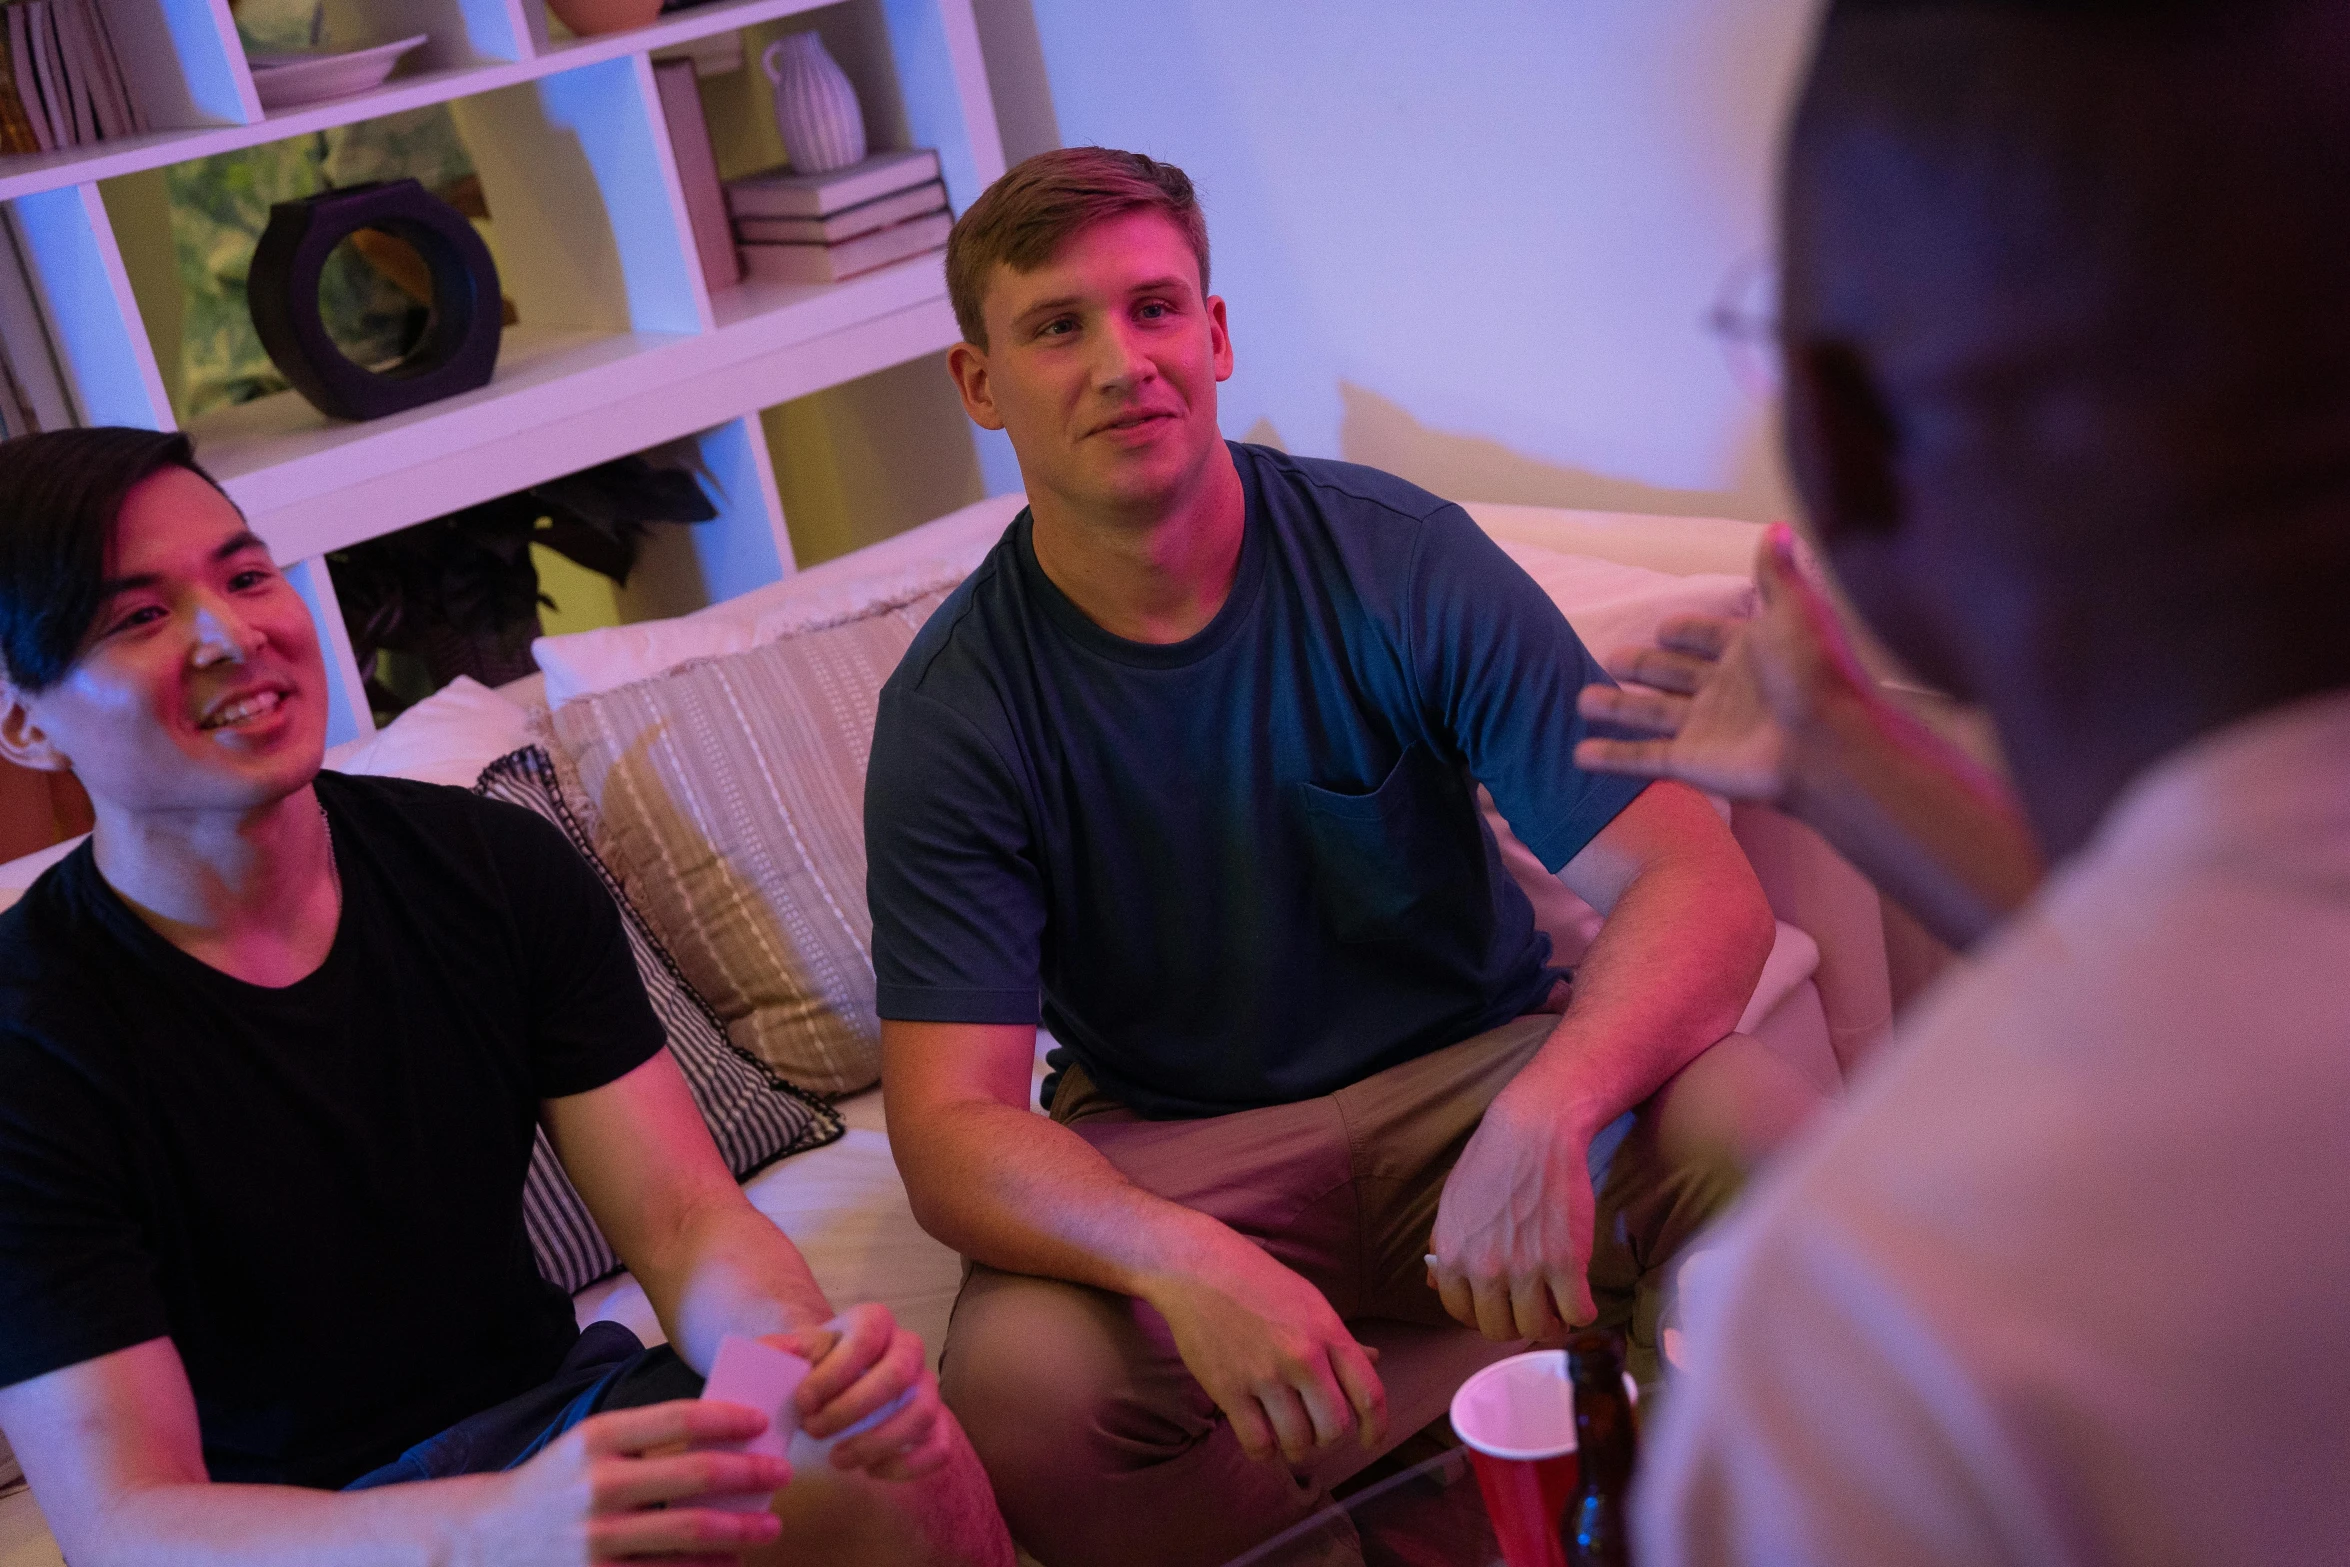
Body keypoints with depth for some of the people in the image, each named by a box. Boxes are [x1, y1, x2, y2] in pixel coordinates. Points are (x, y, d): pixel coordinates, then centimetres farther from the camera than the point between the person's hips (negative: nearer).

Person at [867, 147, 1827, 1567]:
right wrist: (1189, 1262, -40)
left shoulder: (1402, 560, -10)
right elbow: (952, 1130, -18)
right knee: (1015, 1389, -31)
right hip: (1172, 1158, 0)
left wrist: (1543, 1113, -38)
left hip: (1475, 1067, 1)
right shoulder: (955, 713, -10)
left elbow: (1697, 886, -16)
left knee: (1760, 1123, -29)